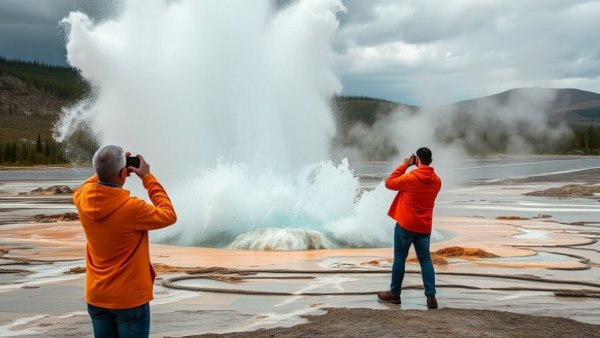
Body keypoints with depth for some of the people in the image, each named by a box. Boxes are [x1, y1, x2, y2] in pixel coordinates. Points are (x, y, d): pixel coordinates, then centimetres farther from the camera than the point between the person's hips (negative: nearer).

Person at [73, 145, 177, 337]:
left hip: (96, 297, 6)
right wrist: (148, 177, -6)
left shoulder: (83, 199, -7)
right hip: (130, 298, -6)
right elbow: (169, 216, -8)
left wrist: (106, 171, 11)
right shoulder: (132, 208, -25)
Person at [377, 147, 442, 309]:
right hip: (424, 227, 4)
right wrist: (410, 168, 13)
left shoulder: (410, 178, -14)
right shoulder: (436, 181, 3)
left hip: (405, 225, -4)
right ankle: (431, 296, 0)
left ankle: (394, 294, 16)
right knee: (425, 260, 7)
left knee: (399, 258, 7)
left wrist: (404, 165, 2)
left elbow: (389, 183, 0)